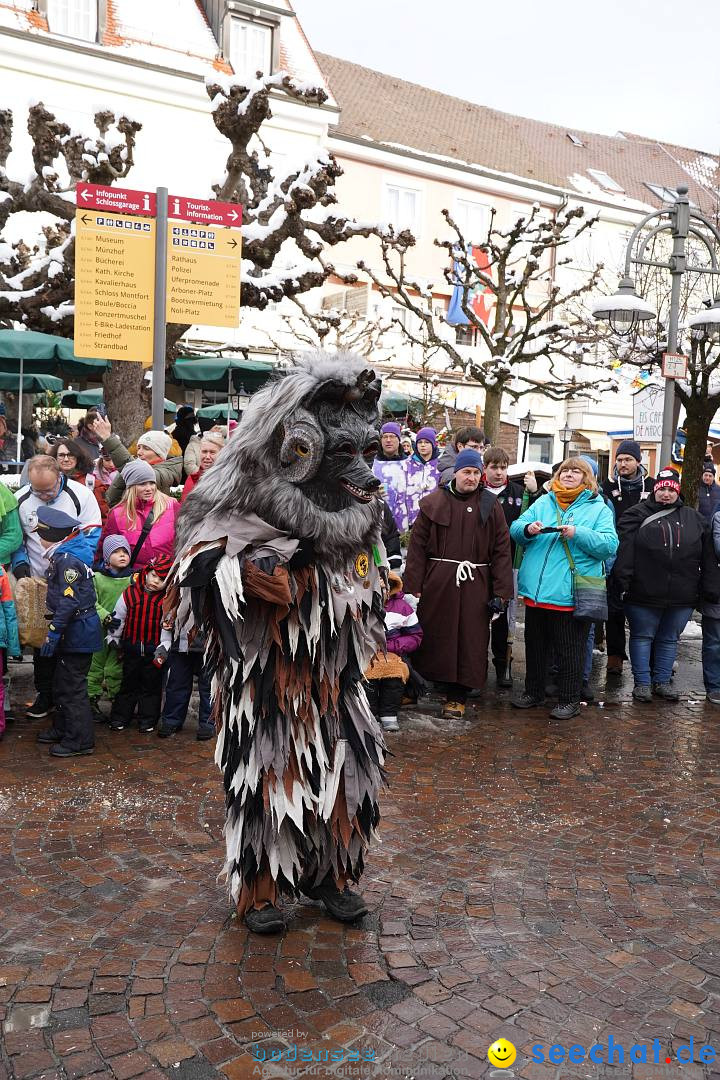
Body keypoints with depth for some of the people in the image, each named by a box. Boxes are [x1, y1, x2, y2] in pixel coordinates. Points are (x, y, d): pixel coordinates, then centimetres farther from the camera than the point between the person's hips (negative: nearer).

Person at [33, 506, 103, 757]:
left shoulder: (68, 560, -20)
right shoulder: (63, 557, 11)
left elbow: (68, 602, -25)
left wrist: (53, 633, -22)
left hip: (78, 632, -10)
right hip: (75, 631, 10)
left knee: (72, 686, -2)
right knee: (61, 683, 20)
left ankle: (81, 740, 7)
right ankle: (63, 729, 35)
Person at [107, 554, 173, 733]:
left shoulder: (166, 600, -7)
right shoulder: (129, 594, -4)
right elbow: (117, 619, 6)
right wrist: (114, 640, 9)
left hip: (154, 651, -1)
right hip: (131, 649, 1)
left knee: (151, 685, 8)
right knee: (128, 683, 12)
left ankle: (148, 720, 20)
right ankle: (120, 718, 23)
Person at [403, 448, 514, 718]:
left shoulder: (490, 506, 6)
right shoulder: (433, 503, 4)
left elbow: (502, 550, 3)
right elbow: (418, 546, 0)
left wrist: (500, 592, -4)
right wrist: (413, 587, -7)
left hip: (474, 585, 1)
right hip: (436, 582, 0)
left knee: (468, 642, 4)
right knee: (432, 636, 6)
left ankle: (457, 696, 16)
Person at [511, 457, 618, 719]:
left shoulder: (598, 508, 2)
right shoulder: (543, 503, 13)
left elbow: (610, 545, -11)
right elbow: (515, 529, 8)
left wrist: (578, 534, -22)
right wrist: (527, 529, -15)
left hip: (569, 594, -4)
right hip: (536, 590, 4)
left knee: (570, 649, 5)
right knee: (535, 645, 16)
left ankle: (569, 700, 18)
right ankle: (533, 691, 31)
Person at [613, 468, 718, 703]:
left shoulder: (694, 518, 11)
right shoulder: (638, 515, 0)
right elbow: (624, 551, -9)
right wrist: (623, 584, -17)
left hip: (683, 596, 3)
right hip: (644, 594, -3)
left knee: (669, 639, 14)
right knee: (642, 637, 7)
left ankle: (662, 681, 27)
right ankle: (642, 682, 18)